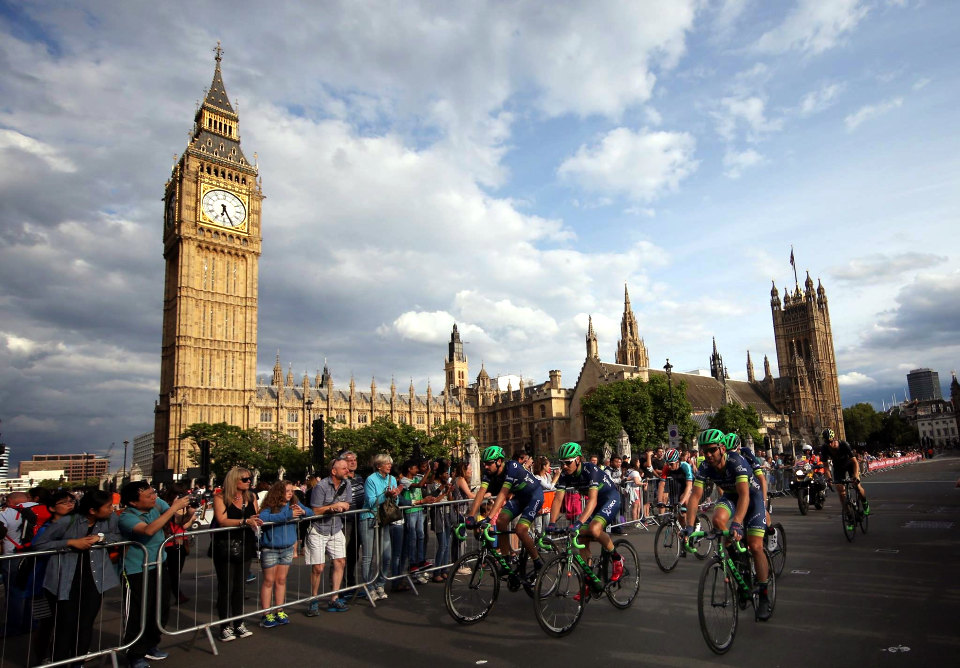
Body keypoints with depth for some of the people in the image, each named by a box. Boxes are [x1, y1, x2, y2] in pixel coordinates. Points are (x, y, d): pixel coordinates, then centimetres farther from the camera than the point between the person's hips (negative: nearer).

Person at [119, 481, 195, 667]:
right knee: (139, 612, 1)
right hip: (138, 570, -6)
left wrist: (188, 513, -30)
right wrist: (174, 508, -39)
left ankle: (150, 645, 35)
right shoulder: (126, 517, -23)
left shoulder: (158, 504, -8)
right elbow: (149, 530, -40)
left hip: (160, 564, 6)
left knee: (162, 608, 15)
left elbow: (178, 519, -7)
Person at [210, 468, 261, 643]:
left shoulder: (251, 496, 6)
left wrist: (256, 519, -9)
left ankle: (239, 624, 22)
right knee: (225, 587, 1)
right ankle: (225, 627, 11)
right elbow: (222, 521, -20)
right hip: (225, 548, -4)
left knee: (239, 587, 12)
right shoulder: (220, 497, -9)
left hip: (245, 547, 4)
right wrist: (245, 521, -30)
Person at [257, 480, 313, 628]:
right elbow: (263, 518, -35)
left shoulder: (294, 503, -2)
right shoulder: (269, 506, -16)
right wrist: (288, 514, -33)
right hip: (270, 549, -4)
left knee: (281, 580, 14)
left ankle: (280, 612, 24)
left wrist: (302, 511, -20)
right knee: (269, 581, 6)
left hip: (287, 548, 4)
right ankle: (266, 615, 15)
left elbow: (311, 512, 4)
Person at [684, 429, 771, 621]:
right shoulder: (705, 467, -21)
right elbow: (695, 496, -25)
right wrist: (689, 526, -37)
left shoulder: (736, 462, -34)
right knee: (717, 519, -29)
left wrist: (737, 523, -58)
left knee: (755, 546, -13)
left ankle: (764, 597, 4)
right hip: (730, 496, 4)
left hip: (752, 496, -4)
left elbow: (744, 494, -44)